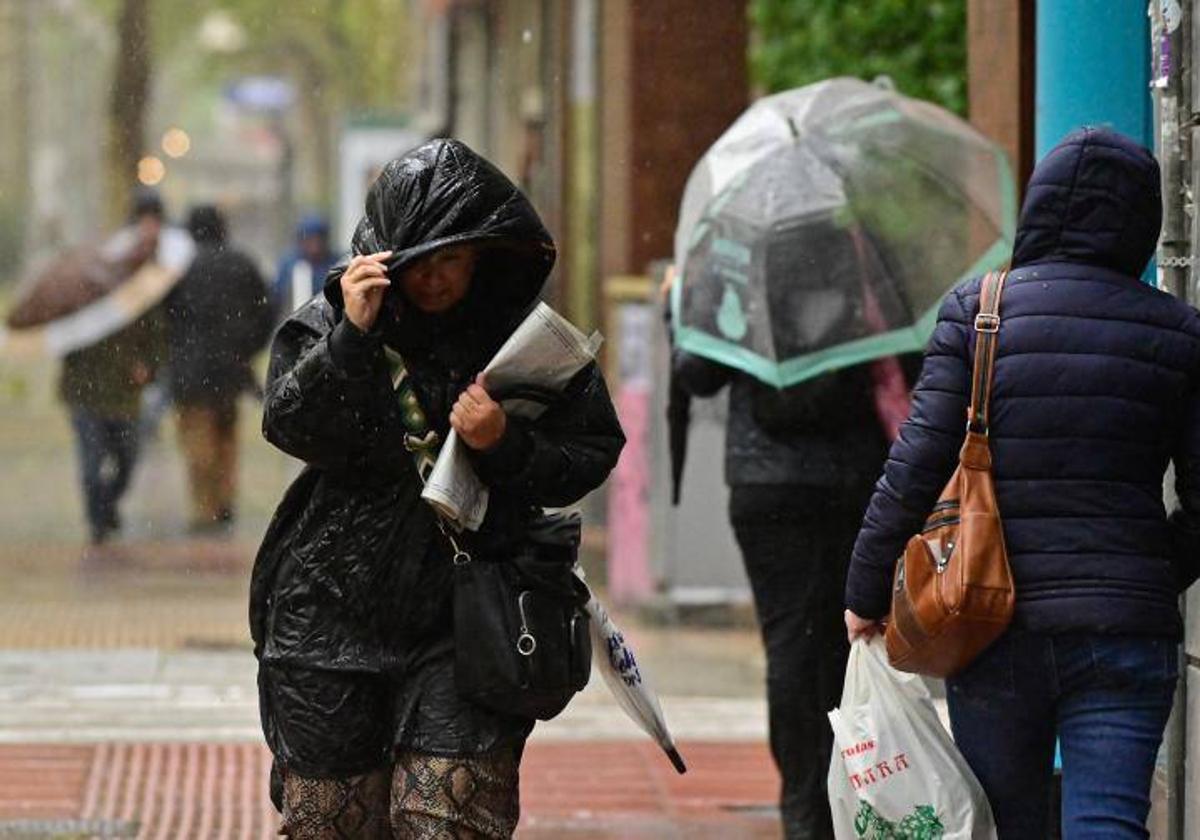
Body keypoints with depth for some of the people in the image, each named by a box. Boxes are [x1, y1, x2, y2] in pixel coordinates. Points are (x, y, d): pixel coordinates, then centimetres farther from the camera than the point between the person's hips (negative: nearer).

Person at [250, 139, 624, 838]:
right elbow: (290, 425, -13)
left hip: (462, 622, -1)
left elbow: (591, 458, 0)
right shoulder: (329, 321, 0)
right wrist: (352, 336, -24)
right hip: (332, 614, 2)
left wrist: (506, 446, -18)